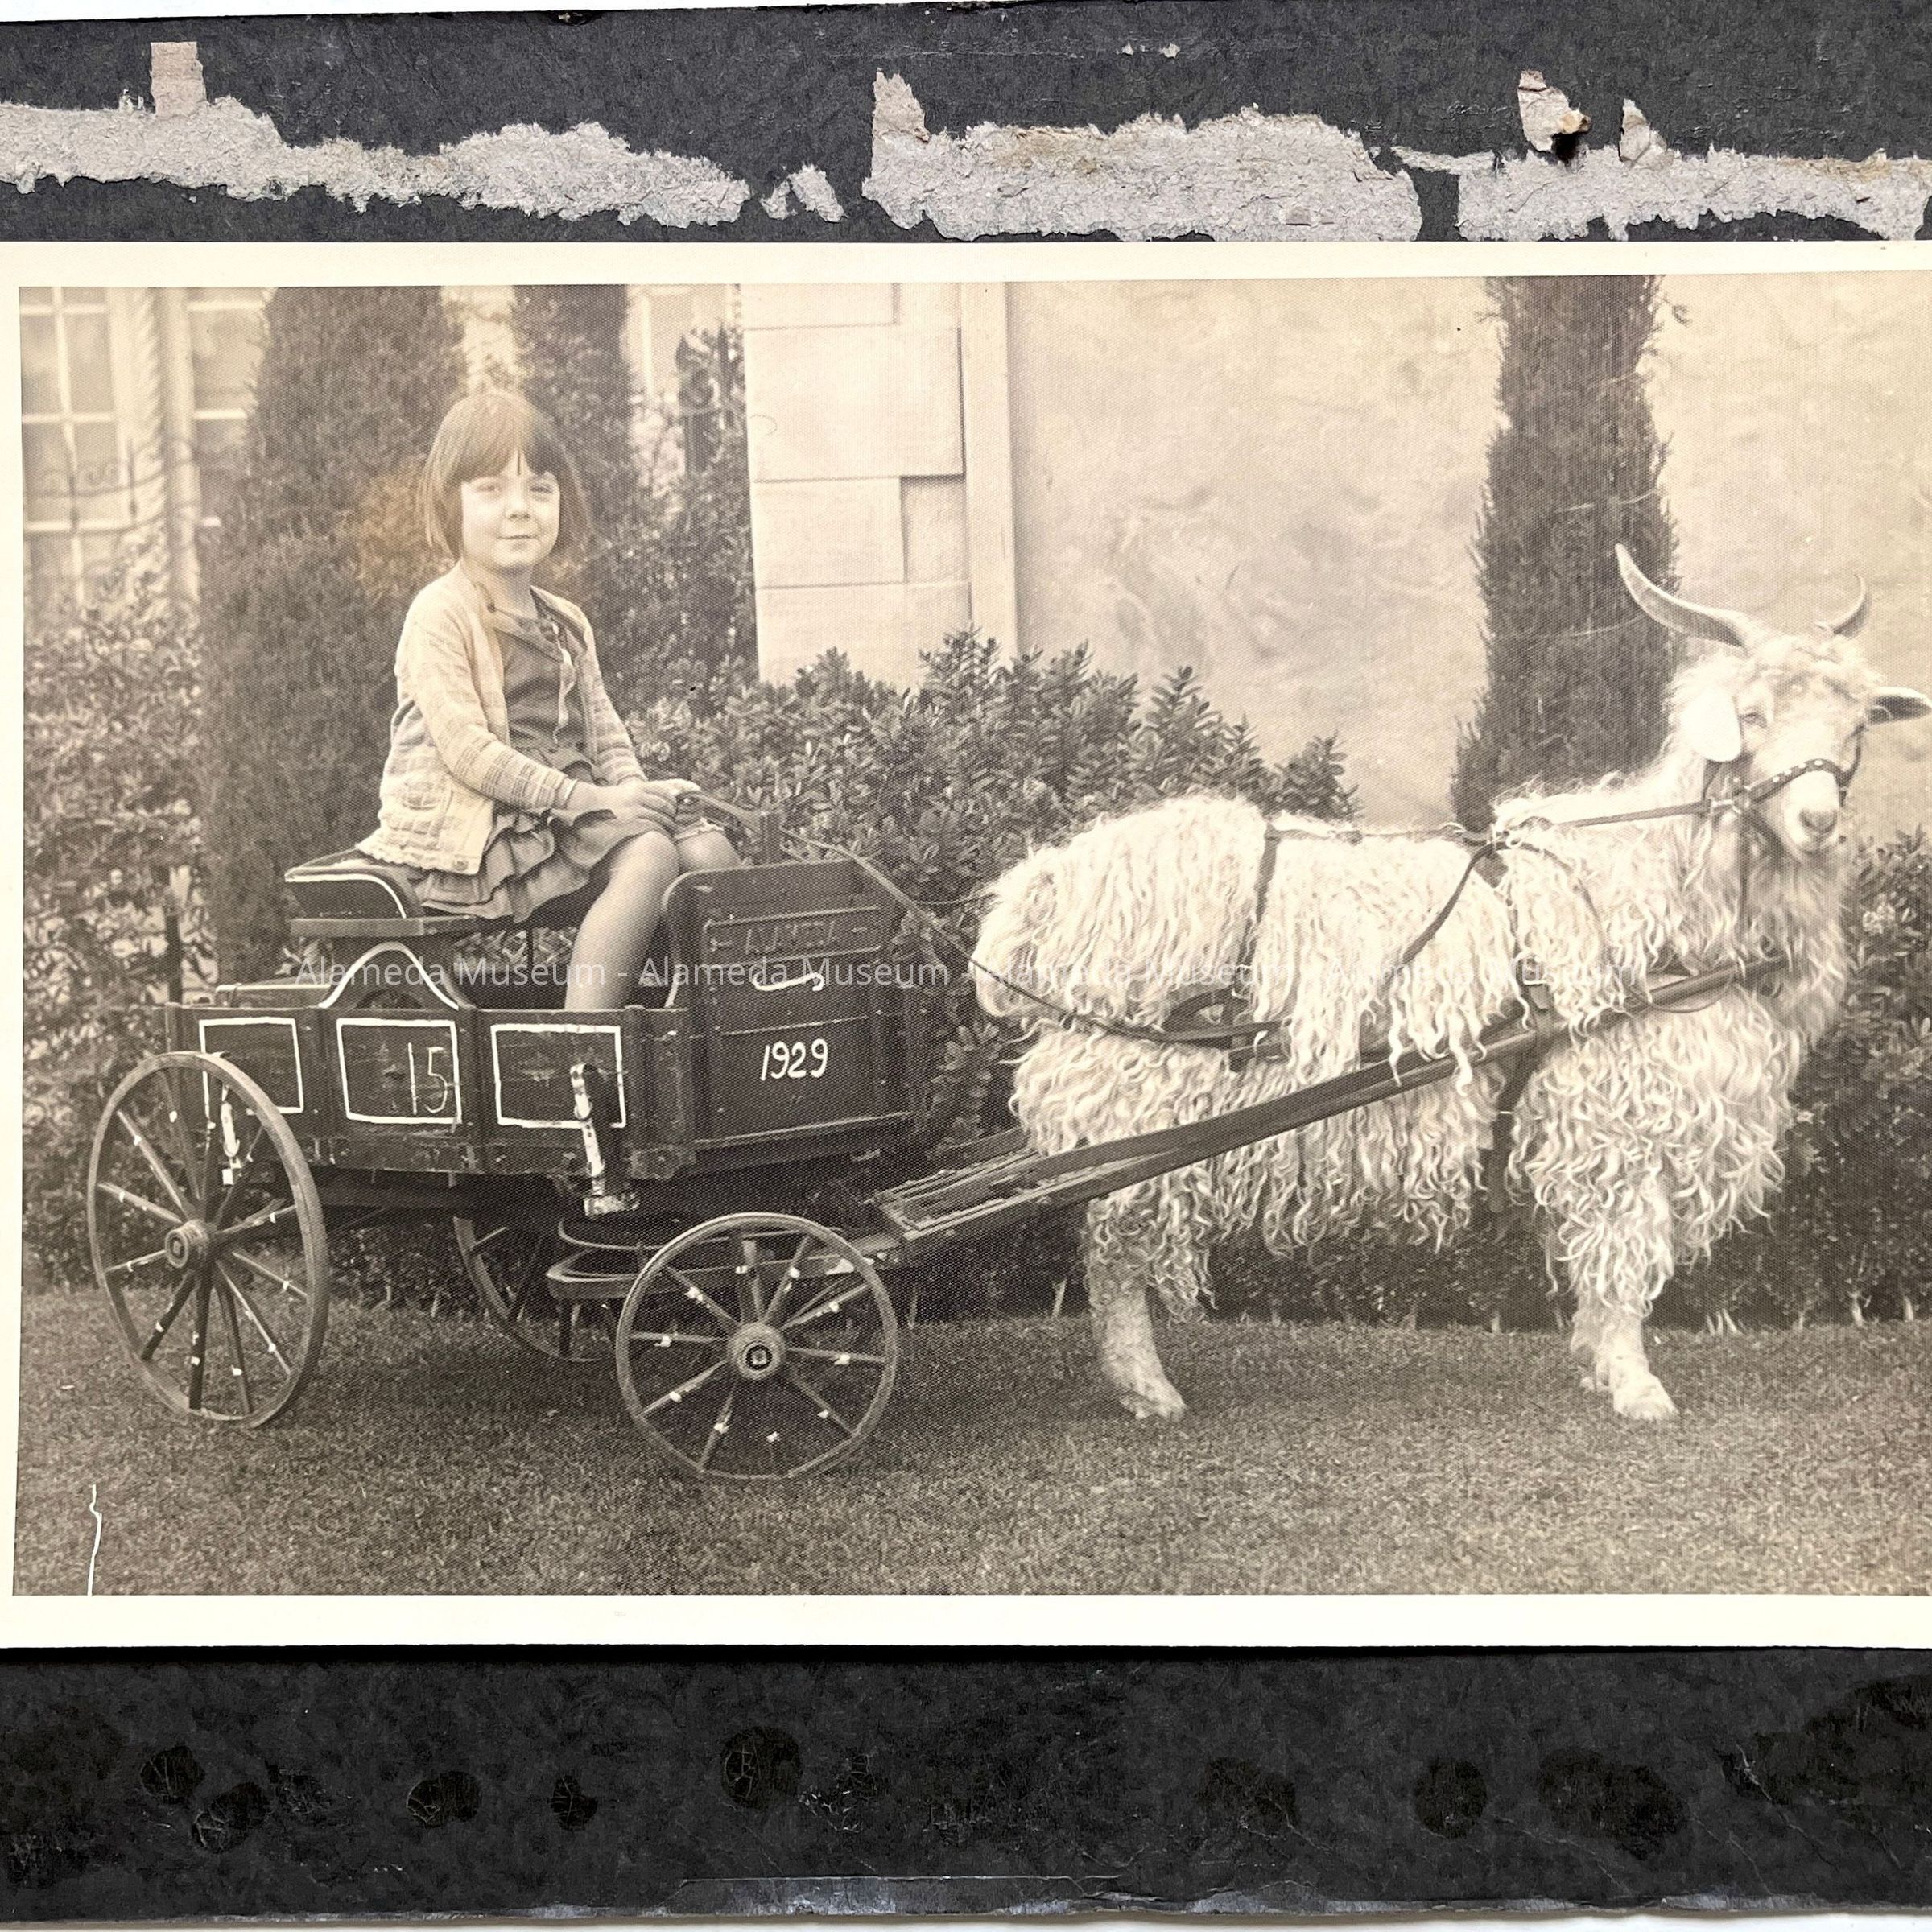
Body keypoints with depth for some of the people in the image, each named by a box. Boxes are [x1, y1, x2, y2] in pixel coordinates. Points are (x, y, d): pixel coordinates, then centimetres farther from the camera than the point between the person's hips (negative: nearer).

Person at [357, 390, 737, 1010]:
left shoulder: (566, 624, 19)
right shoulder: (440, 614, -7)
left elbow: (606, 733, 18)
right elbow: (468, 751, -16)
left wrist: (635, 790, -6)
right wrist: (588, 798, -18)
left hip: (570, 815, 8)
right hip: (477, 832, -8)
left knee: (708, 847, -12)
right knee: (647, 856, -28)